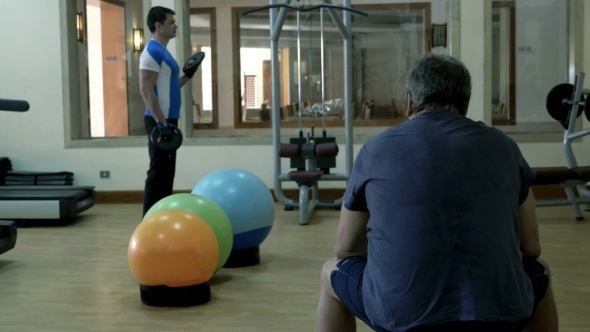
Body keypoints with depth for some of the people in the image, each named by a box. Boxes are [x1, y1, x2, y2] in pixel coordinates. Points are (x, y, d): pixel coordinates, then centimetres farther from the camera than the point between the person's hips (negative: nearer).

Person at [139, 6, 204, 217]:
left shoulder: (162, 52, 17)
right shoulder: (153, 51, -14)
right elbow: (146, 90, -22)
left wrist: (187, 77, 16)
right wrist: (161, 124, -26)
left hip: (167, 120, 10)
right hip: (160, 121, -10)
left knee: (166, 173, 13)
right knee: (158, 173, -7)